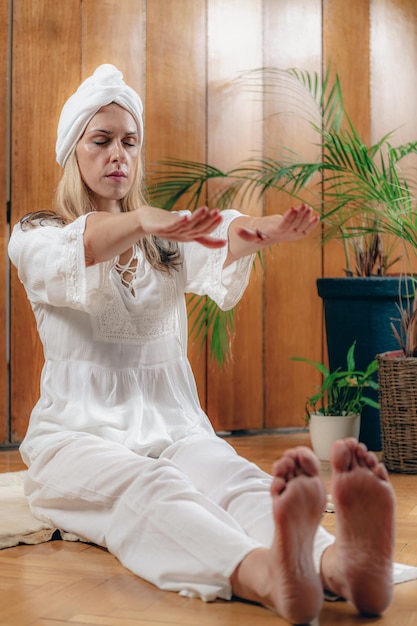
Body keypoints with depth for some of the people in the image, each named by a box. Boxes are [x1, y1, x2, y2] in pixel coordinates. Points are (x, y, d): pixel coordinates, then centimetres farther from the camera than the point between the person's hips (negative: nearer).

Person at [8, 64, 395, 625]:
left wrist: (252, 235, -35)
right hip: (80, 431, -2)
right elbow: (64, 265, -19)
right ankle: (267, 577, -66)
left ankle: (342, 564, -62)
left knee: (237, 478, -32)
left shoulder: (168, 239, 17)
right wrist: (139, 223, -42)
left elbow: (217, 264, -9)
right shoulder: (34, 237, 8)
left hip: (173, 426, 3)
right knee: (148, 488, -37)